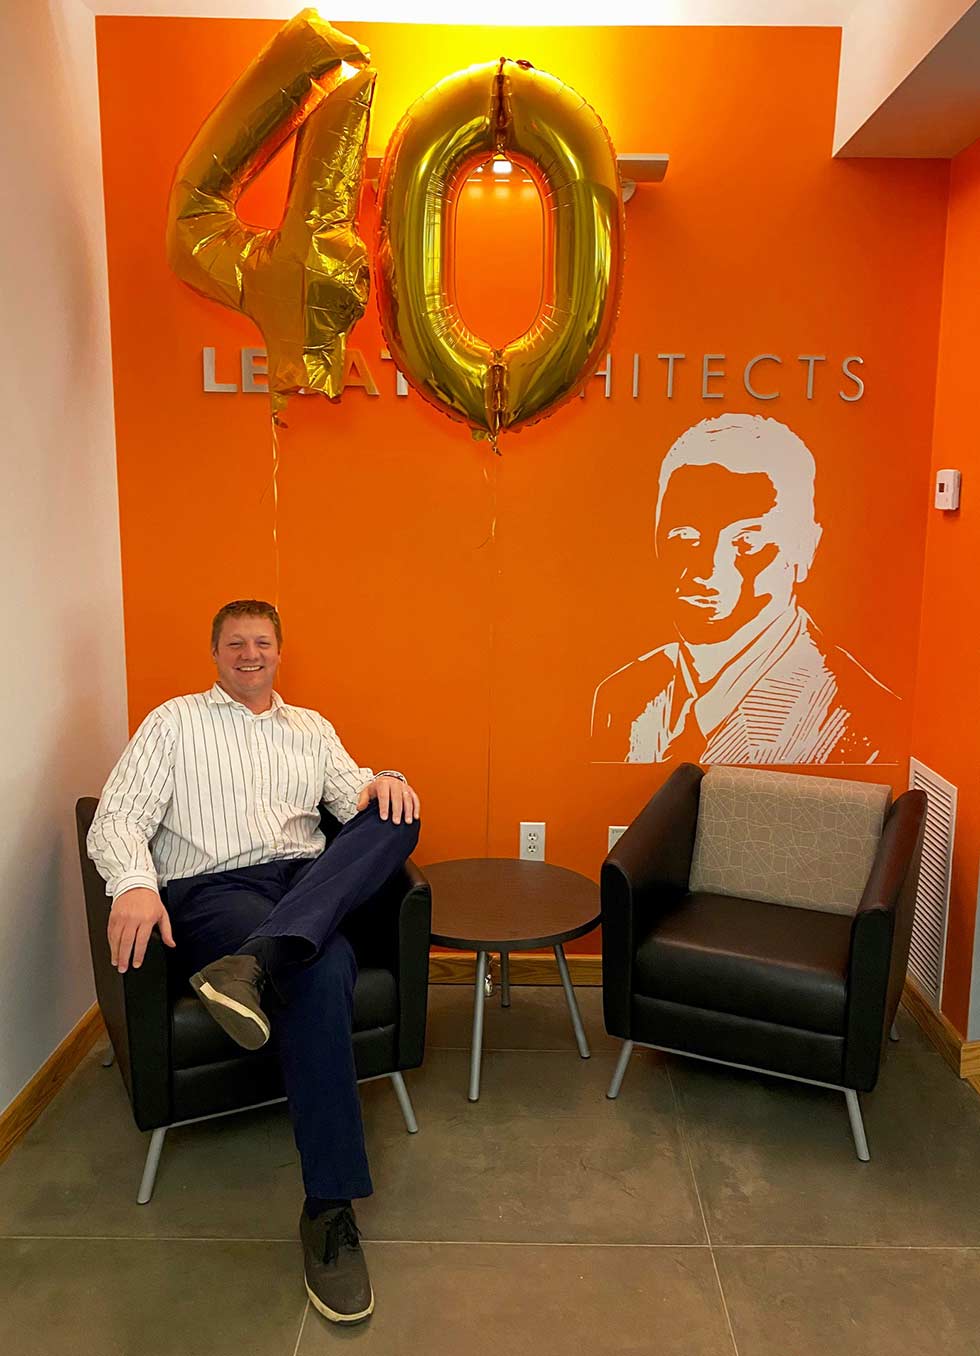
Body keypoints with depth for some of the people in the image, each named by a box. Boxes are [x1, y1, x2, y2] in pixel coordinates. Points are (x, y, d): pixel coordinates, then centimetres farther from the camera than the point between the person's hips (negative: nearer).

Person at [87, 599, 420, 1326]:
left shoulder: (312, 727, 26)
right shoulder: (174, 721, 14)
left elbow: (356, 801, 12)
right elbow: (116, 819, 2)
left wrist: (382, 784, -15)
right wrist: (134, 883, -21)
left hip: (312, 883, 4)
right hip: (211, 889, -4)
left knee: (397, 817, -26)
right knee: (323, 967, -35)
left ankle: (257, 965, -44)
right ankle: (329, 1212, -29)